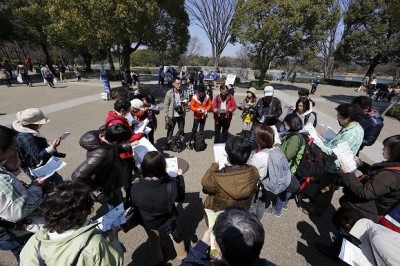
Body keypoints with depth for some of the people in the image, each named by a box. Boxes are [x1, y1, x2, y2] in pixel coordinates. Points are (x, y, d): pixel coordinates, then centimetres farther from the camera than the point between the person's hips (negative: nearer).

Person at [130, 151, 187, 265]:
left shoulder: (135, 186, -33)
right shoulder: (171, 185, -36)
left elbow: (134, 204, -11)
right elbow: (180, 197, -14)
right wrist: (179, 176, -4)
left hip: (147, 222, 1)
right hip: (166, 220, -1)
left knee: (153, 239, 33)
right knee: (176, 235, 31)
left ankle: (158, 260, 61)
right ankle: (182, 255, 59)